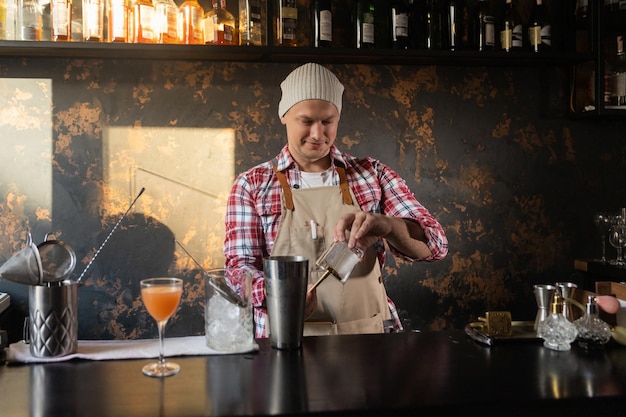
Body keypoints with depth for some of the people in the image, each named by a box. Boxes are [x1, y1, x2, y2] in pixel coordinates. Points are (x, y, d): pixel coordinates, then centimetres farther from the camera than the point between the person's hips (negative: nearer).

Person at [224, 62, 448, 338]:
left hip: (368, 336, 1)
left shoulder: (373, 175, 9)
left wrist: (384, 225, -22)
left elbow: (435, 244, 1)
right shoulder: (251, 185, 7)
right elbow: (239, 266, 0)